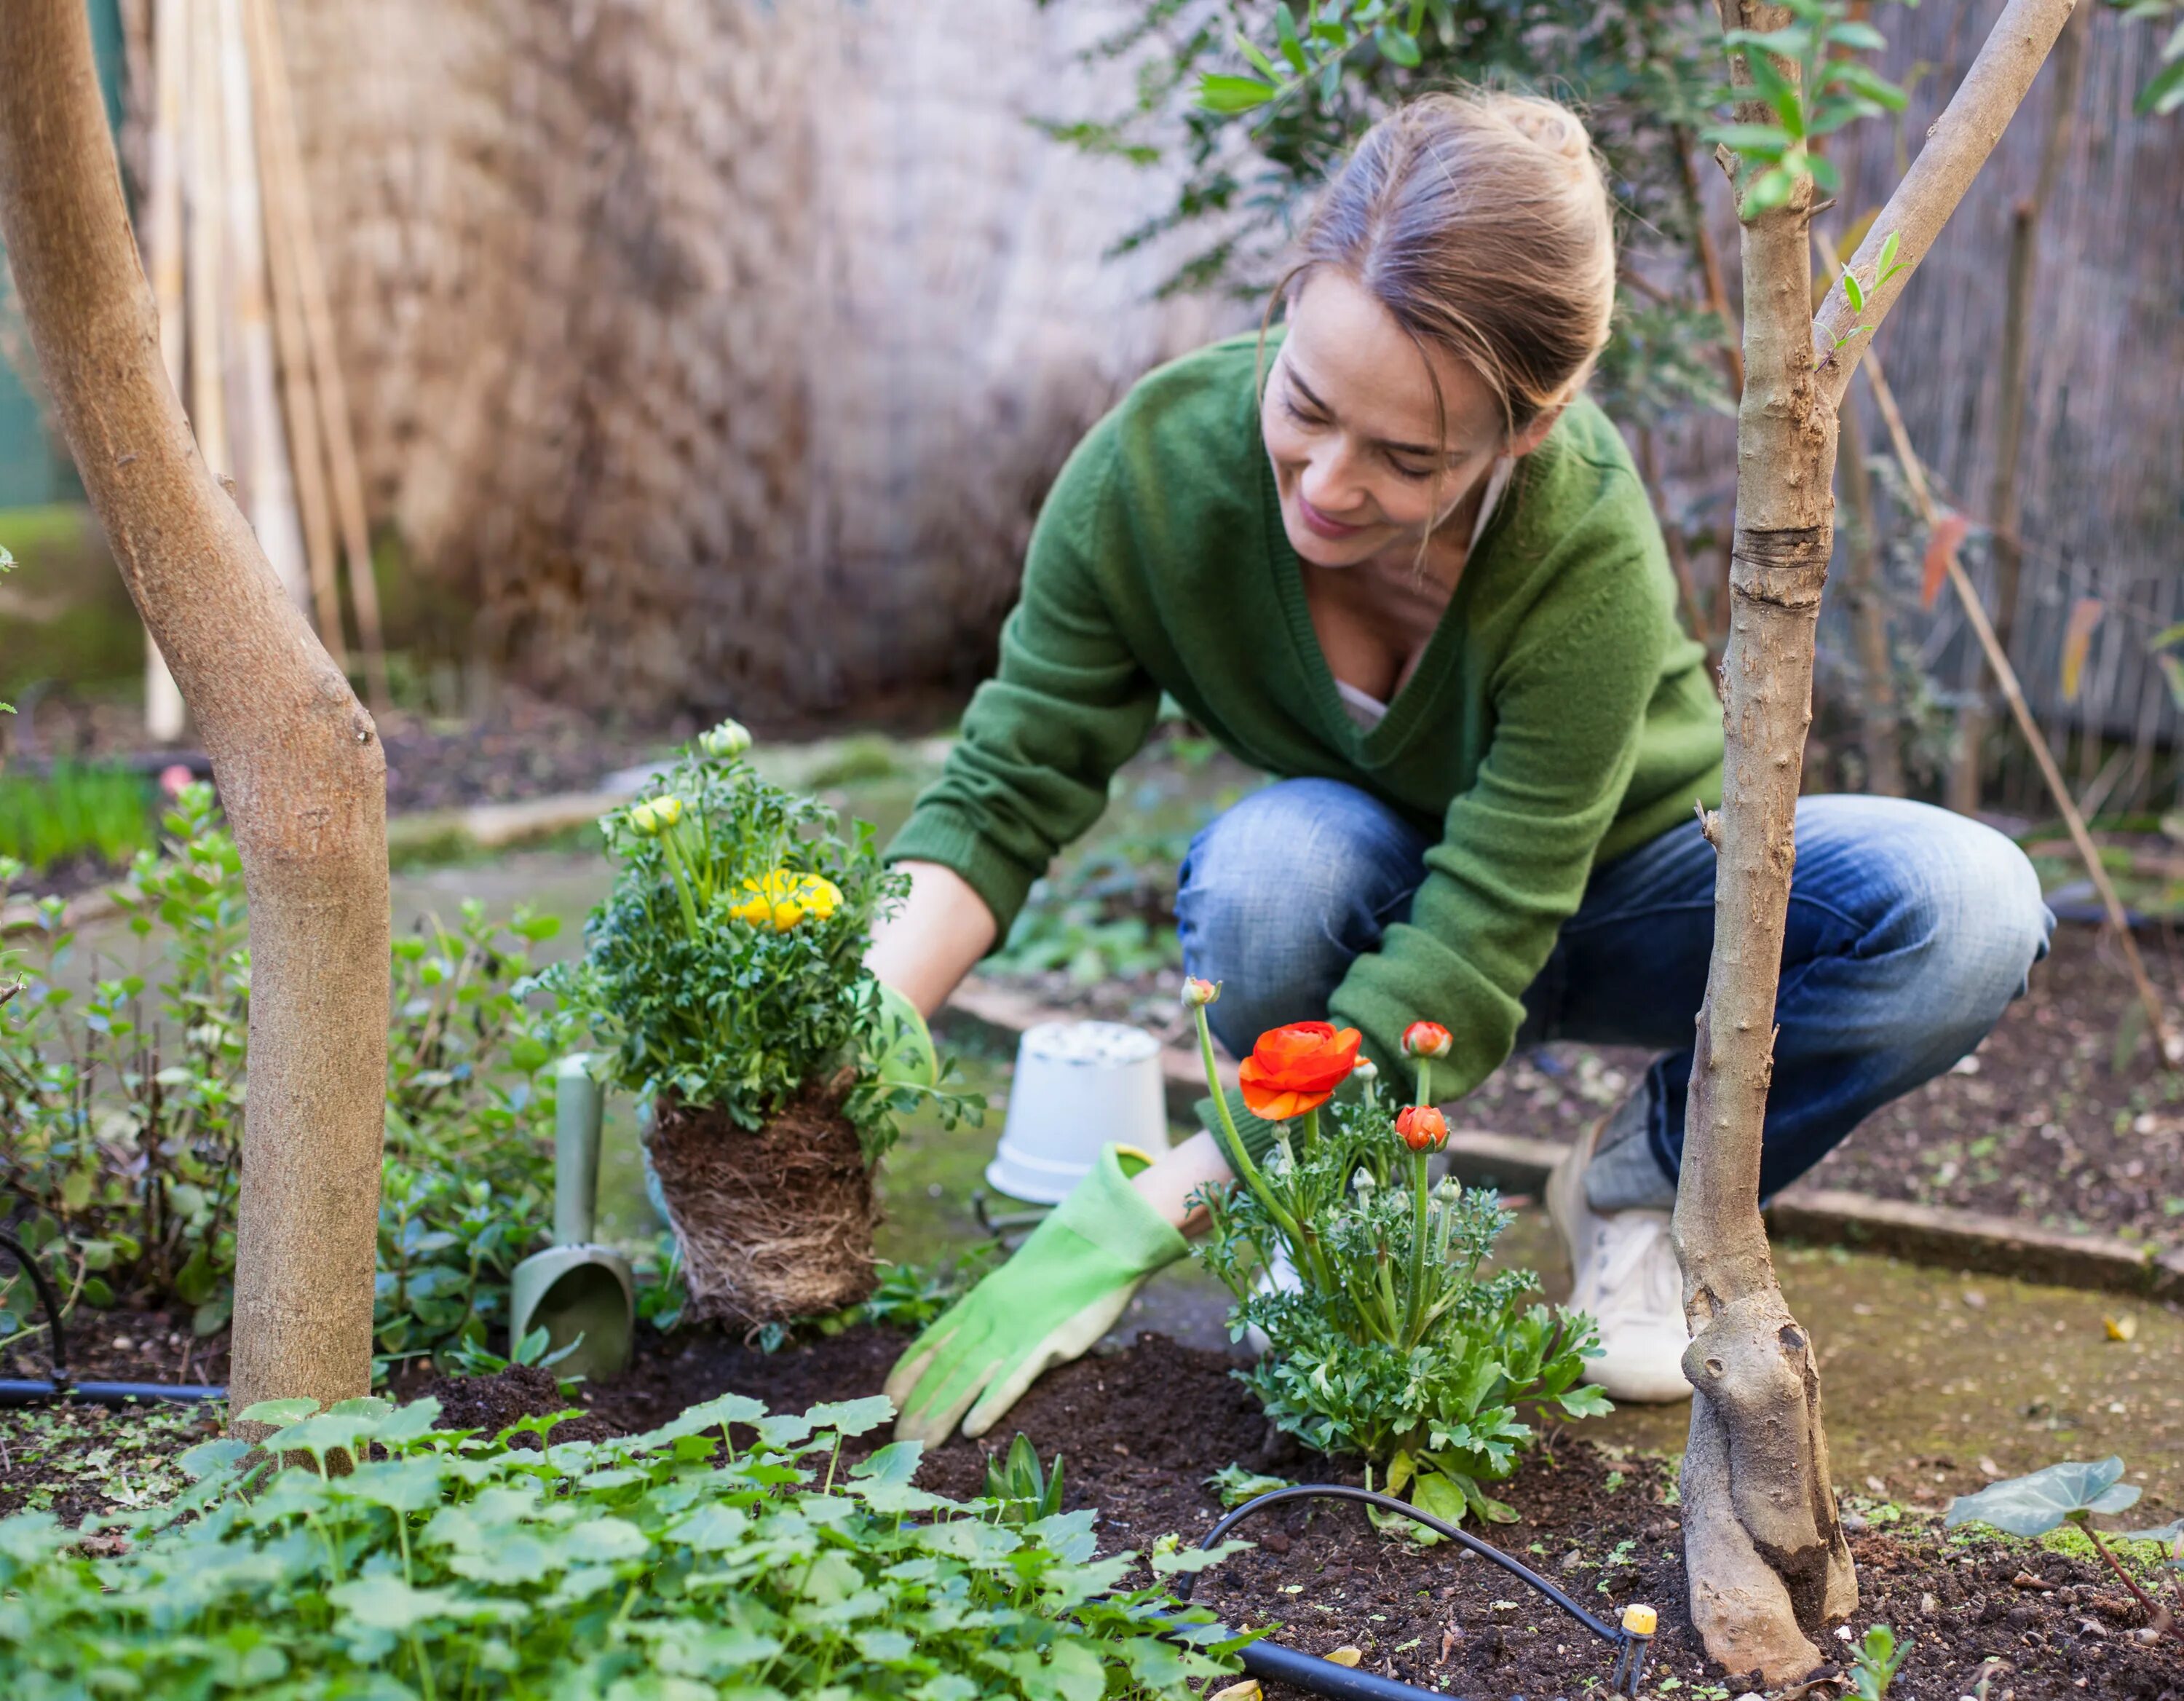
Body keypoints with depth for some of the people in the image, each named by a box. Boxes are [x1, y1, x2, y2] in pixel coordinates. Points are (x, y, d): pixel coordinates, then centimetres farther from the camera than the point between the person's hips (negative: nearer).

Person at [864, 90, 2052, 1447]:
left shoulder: (1589, 559, -37)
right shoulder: (1157, 465, -28)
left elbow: (1454, 987, -38)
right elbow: (1004, 791, -20)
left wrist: (1123, 1227, -42)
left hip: (1609, 895, -1)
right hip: (1373, 901, 1)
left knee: (1967, 908, -29)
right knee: (1272, 861, -37)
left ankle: (1644, 1181, -1)